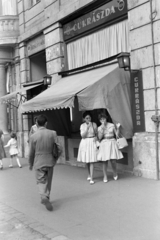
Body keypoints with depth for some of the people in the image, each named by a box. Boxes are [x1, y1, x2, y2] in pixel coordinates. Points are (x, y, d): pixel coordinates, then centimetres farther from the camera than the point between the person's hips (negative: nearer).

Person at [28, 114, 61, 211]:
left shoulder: (33, 136, -9)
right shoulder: (53, 133, -8)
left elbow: (31, 153, -2)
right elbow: (59, 148, -8)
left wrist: (31, 164, 14)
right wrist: (56, 158, 11)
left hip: (39, 163, -1)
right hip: (50, 161, 1)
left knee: (41, 181, 8)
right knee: (48, 181, 18)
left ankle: (44, 197, -14)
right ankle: (47, 198, 29)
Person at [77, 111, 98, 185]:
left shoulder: (94, 124, -2)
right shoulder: (82, 125, 0)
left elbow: (97, 133, 8)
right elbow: (82, 135, -10)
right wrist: (87, 128, -17)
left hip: (92, 142, -2)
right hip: (85, 143, 2)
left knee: (91, 161, -7)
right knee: (87, 161, 13)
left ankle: (91, 178, -4)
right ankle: (89, 174, 36)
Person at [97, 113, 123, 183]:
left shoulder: (112, 125, 3)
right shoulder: (99, 128, 4)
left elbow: (117, 134, 4)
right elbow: (99, 137, -8)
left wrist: (118, 127, -10)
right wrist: (102, 128, -12)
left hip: (112, 143, 0)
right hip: (104, 144, 0)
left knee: (113, 160, -3)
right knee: (104, 161, -1)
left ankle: (115, 174, 25)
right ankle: (105, 177, 13)